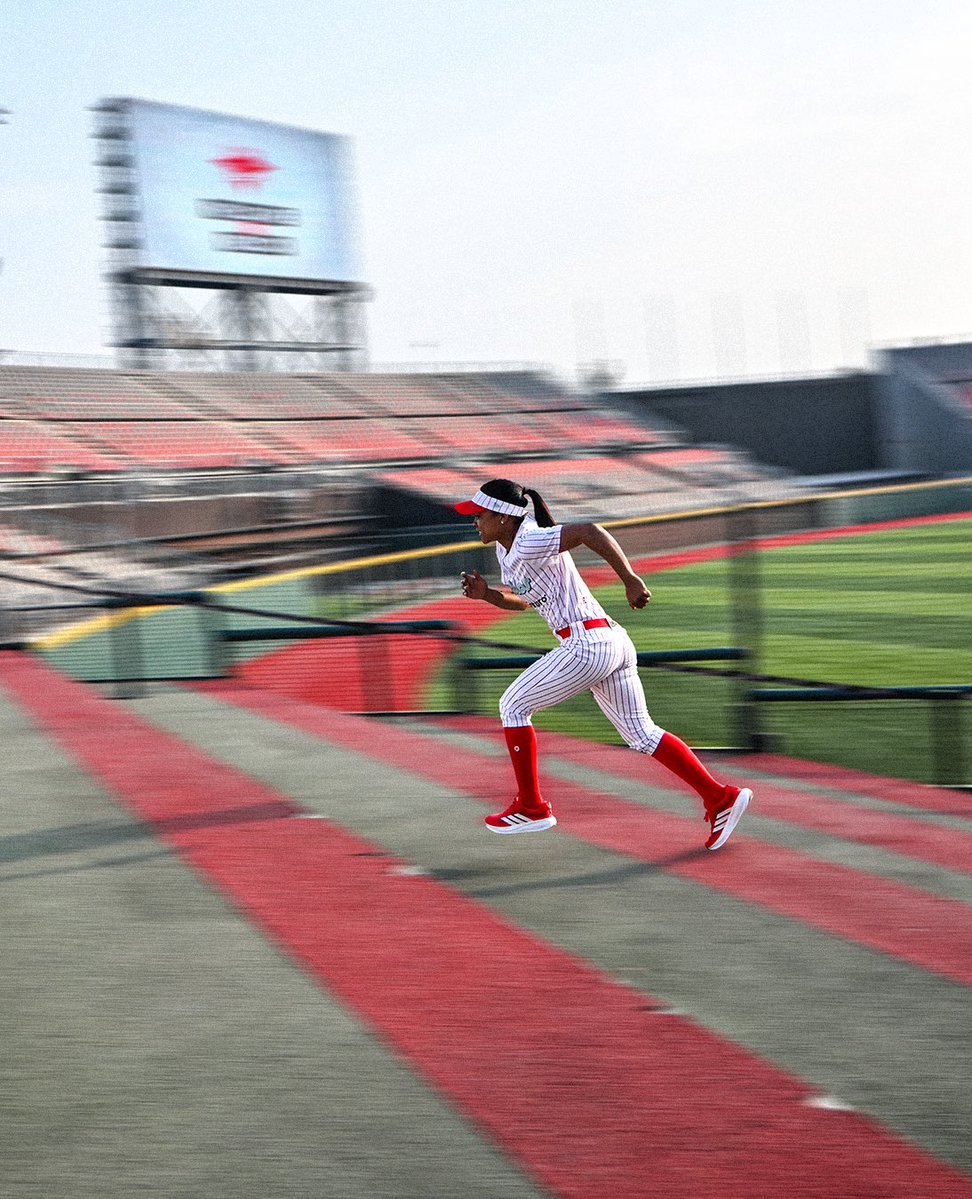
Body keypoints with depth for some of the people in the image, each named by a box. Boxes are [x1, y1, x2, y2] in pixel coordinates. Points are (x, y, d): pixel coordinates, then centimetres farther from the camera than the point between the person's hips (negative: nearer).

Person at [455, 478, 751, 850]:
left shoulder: (529, 544, -15)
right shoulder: (506, 548, 15)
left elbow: (589, 531, -26)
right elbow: (520, 601, 27)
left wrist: (630, 580, -29)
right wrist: (487, 594, 7)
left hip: (587, 647, -10)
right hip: (612, 642, 10)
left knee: (513, 707, 4)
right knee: (640, 733, 13)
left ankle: (531, 808, 10)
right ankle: (720, 797, 10)